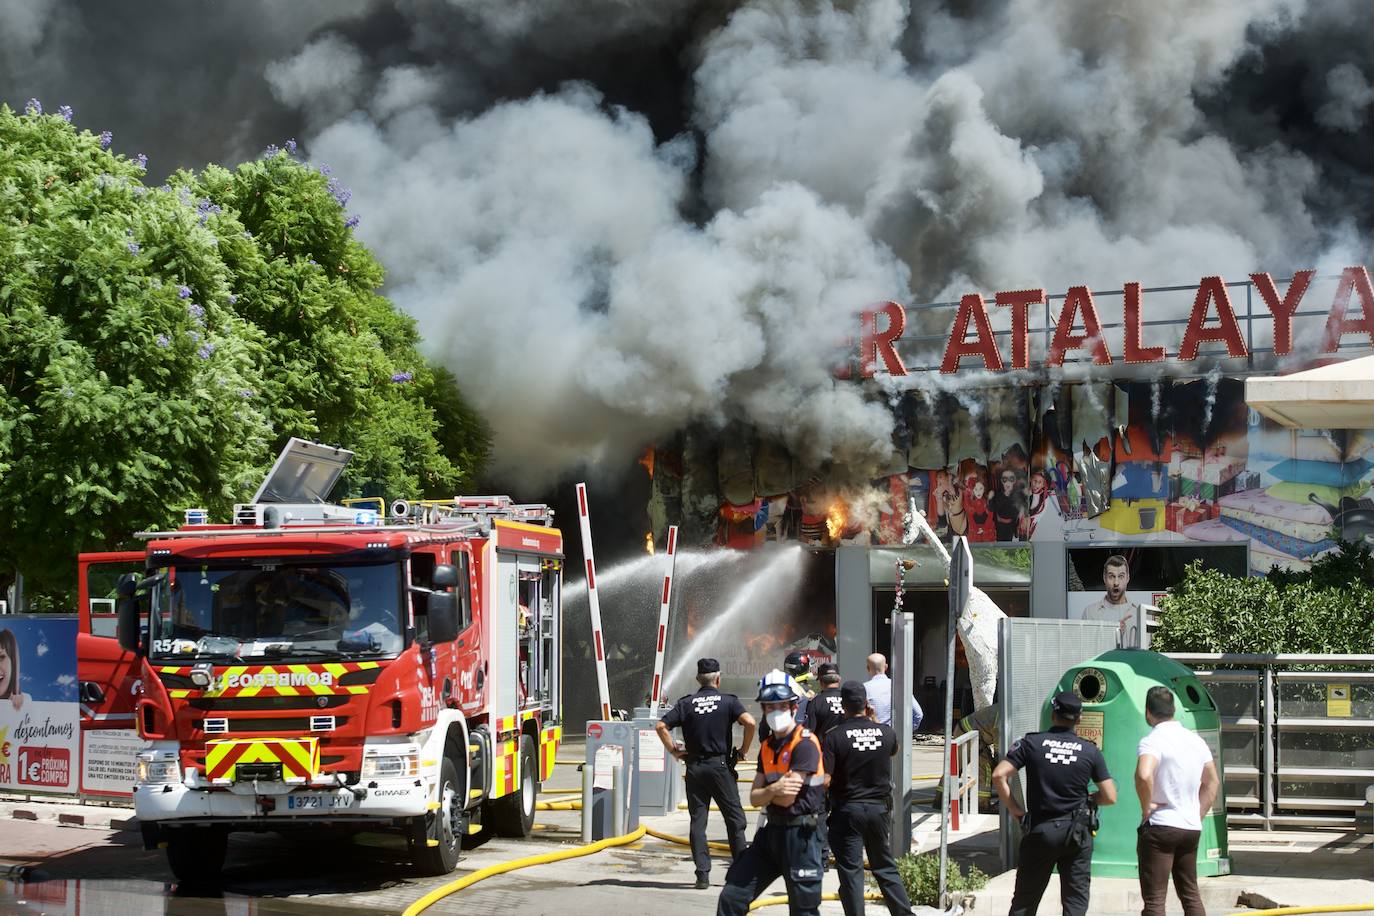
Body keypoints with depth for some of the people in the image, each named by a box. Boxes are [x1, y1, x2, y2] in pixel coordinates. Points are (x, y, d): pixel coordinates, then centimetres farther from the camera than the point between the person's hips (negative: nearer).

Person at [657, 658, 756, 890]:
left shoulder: (686, 703, 5)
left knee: (697, 822, 4)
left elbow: (660, 726, -4)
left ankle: (702, 874, -1)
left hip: (694, 767, 2)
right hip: (721, 765, -2)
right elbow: (749, 722, -16)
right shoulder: (728, 701, 0)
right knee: (735, 819, 7)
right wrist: (744, 749, -4)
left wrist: (674, 751, 5)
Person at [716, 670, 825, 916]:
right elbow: (754, 798, 6)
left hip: (800, 834, -8)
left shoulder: (805, 744, -13)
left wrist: (765, 792, 1)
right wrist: (772, 790, -16)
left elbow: (788, 798, -18)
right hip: (771, 831, 8)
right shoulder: (768, 747, 12)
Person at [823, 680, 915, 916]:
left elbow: (824, 780, -19)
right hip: (879, 808, 4)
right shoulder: (886, 732, -3)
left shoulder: (834, 737, -13)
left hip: (847, 810, -4)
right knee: (886, 868, 16)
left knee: (850, 871, 2)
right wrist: (873, 721, 23)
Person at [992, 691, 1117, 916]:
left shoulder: (1032, 743, -4)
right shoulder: (1090, 751, -2)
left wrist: (1014, 809, -1)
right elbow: (1110, 797, -2)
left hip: (1039, 830, 0)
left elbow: (999, 775, -11)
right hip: (1077, 832, 0)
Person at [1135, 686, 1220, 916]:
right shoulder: (1196, 740, 10)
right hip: (1191, 828, 7)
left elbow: (1143, 776, -33)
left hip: (1159, 826, -7)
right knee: (1191, 895, 16)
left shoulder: (1152, 742, -14)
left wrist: (1146, 808, -18)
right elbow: (1213, 783, 20)